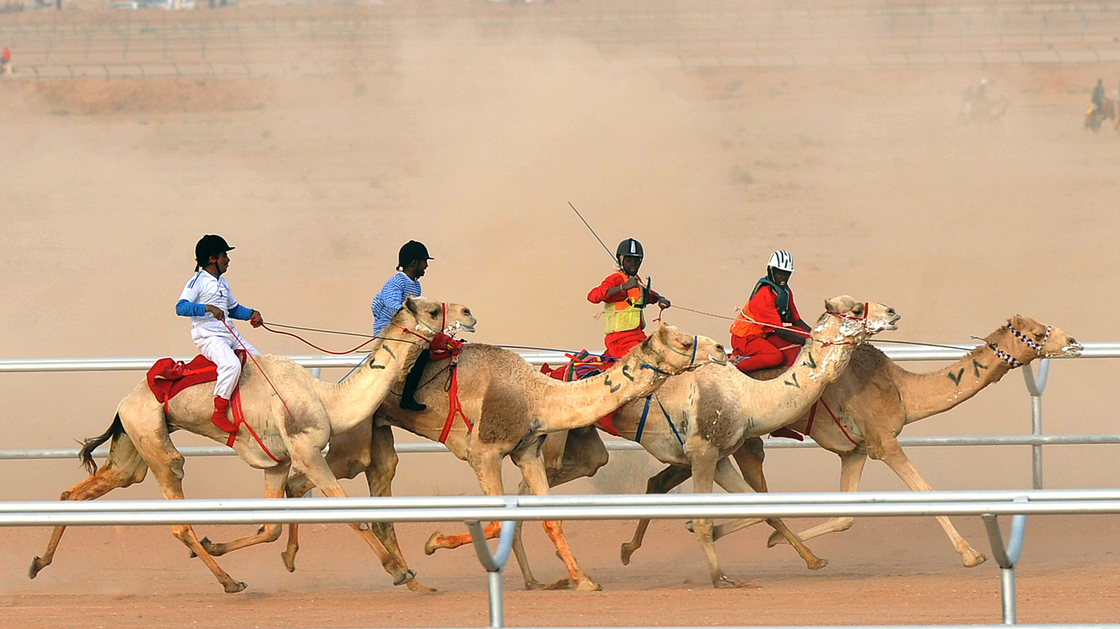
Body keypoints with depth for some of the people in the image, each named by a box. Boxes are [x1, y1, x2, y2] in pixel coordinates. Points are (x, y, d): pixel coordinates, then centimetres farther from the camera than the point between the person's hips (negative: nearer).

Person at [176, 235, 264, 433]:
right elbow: (181, 307, -20)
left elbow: (233, 308, 33)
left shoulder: (222, 283, 20)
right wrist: (208, 308, -31)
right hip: (208, 336, -9)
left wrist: (251, 314, 14)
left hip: (229, 333, 9)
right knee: (231, 364, -33)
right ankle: (219, 413, -30)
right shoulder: (197, 281, -7)